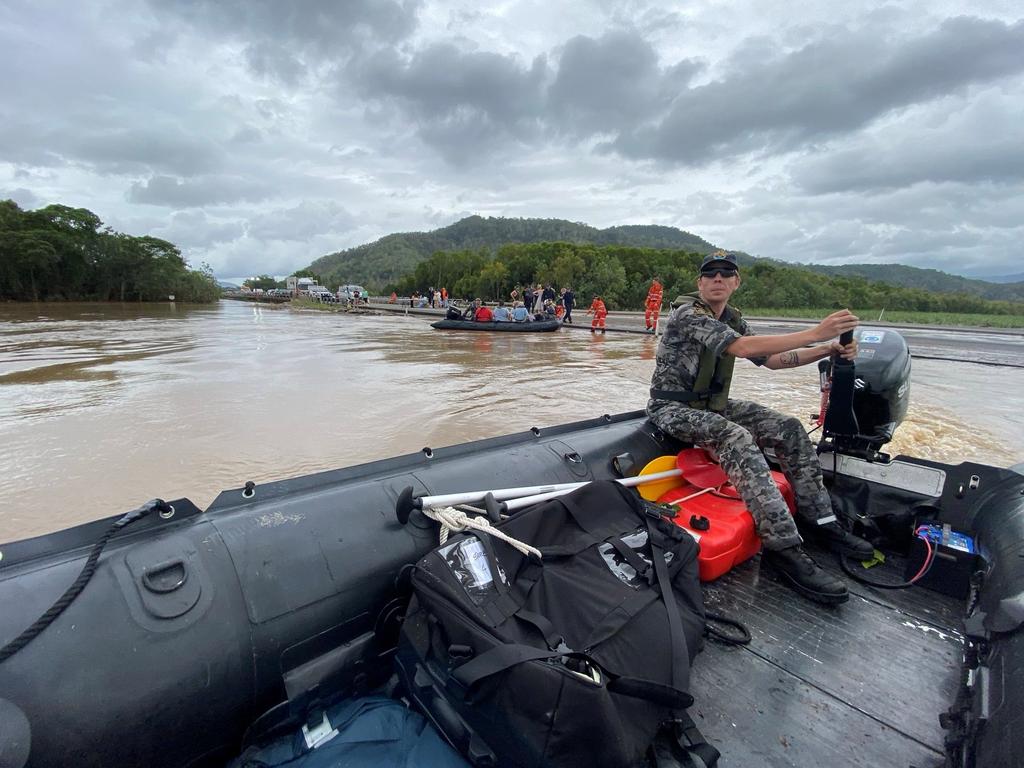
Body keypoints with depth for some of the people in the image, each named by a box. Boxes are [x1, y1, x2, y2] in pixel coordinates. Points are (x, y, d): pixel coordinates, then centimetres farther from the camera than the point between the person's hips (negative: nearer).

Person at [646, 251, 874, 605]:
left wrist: (828, 349, -1)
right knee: (737, 438, -34)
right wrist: (815, 333, -30)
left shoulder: (731, 319, 10)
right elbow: (743, 347, -29)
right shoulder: (687, 314, -18)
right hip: (672, 409, -8)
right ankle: (783, 546, -34)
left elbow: (771, 359, 11)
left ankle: (818, 519, 4)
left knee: (789, 428, -4)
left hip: (712, 404, 9)